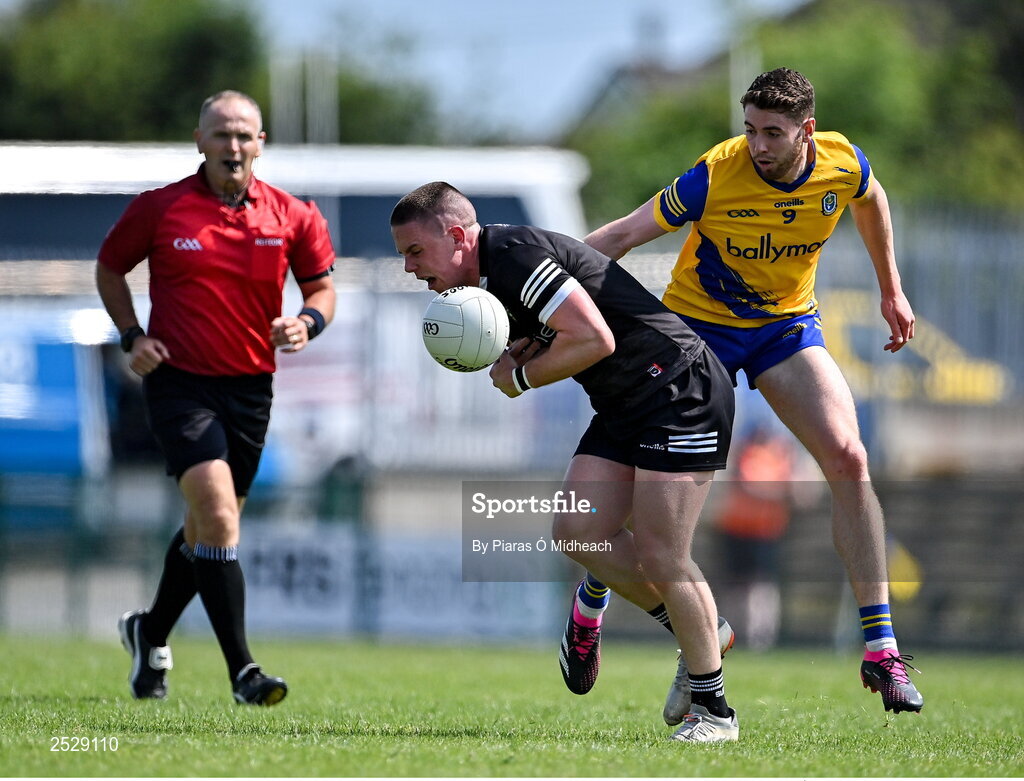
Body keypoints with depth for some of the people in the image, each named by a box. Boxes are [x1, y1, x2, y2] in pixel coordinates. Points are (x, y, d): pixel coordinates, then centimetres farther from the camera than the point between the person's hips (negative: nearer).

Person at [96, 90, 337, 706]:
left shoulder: (293, 216, 1)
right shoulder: (159, 208, -4)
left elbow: (323, 286, 11)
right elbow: (110, 267, 10)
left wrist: (308, 323, -11)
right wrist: (132, 336, -2)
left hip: (250, 388, 4)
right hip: (179, 381, -4)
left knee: (208, 528, 16)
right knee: (217, 515, -19)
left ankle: (151, 633, 41)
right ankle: (243, 671, -19)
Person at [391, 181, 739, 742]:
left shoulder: (515, 254, -20)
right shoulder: (488, 283, 12)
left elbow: (595, 339, -25)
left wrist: (520, 376, -11)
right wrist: (514, 355, -5)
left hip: (682, 393, -10)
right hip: (622, 410, 10)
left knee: (661, 557, -11)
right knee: (578, 530, 0)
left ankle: (714, 709, 0)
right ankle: (694, 627, 16)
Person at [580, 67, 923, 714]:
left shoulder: (845, 166, -16)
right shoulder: (715, 177, -27)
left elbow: (871, 200, 10)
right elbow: (623, 235, -21)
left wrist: (892, 290, 17)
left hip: (788, 324, 2)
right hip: (699, 323, -2)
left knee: (849, 461, -14)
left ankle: (881, 648, -11)